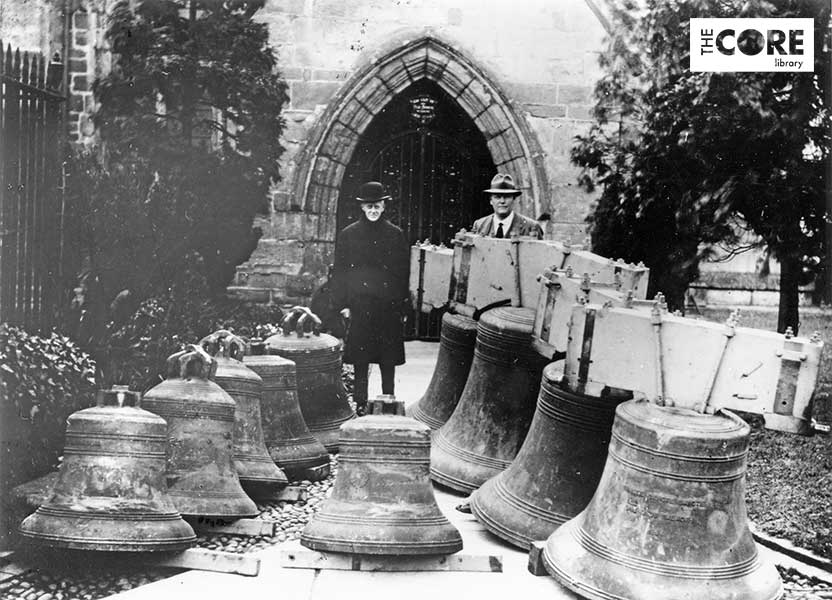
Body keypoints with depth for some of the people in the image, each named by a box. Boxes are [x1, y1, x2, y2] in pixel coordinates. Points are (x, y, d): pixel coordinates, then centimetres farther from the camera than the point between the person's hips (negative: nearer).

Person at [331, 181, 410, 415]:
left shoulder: (396, 235, 7)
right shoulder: (348, 235, 5)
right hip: (359, 307, 0)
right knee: (360, 360, 1)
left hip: (389, 307, 0)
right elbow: (339, 272, 6)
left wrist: (403, 306, 4)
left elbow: (404, 272, 8)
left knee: (389, 360, 3)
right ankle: (360, 403, 9)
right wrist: (343, 305, 0)